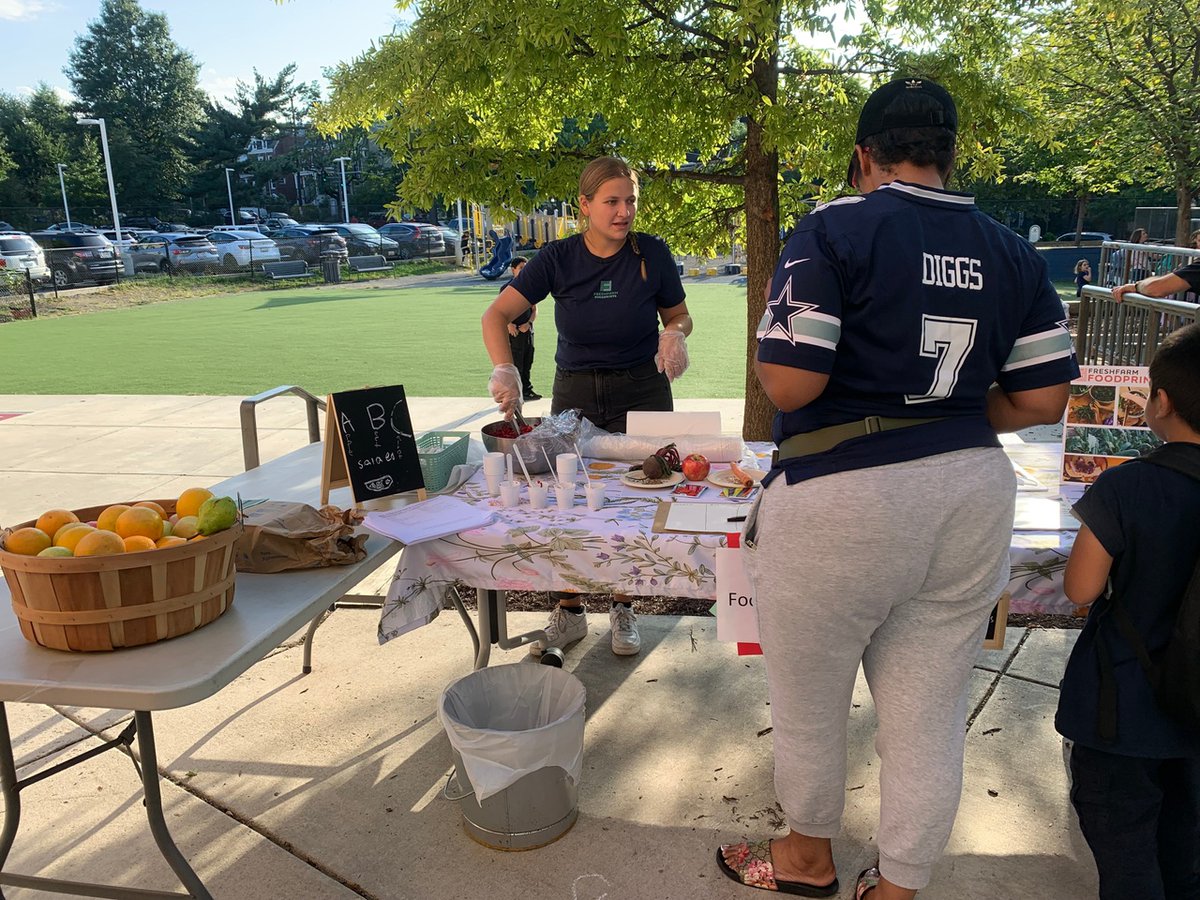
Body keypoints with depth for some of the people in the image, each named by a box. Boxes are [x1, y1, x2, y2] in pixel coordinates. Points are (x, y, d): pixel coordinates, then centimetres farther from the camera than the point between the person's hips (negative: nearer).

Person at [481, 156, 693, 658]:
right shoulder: (558, 258, -8)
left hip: (641, 393, -1)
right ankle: (568, 613, 23)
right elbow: (496, 315, -14)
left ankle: (623, 610, 25)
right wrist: (505, 370, -31)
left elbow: (679, 317, 4)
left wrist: (674, 334, -20)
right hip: (574, 394, 1)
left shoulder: (652, 254, -9)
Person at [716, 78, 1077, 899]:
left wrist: (769, 351, 4)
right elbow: (1042, 401, 5)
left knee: (808, 702, 18)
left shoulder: (834, 230, -10)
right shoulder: (1014, 253, 7)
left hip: (843, 497, -5)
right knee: (932, 715, 17)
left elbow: (788, 385, -18)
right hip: (973, 495, 6)